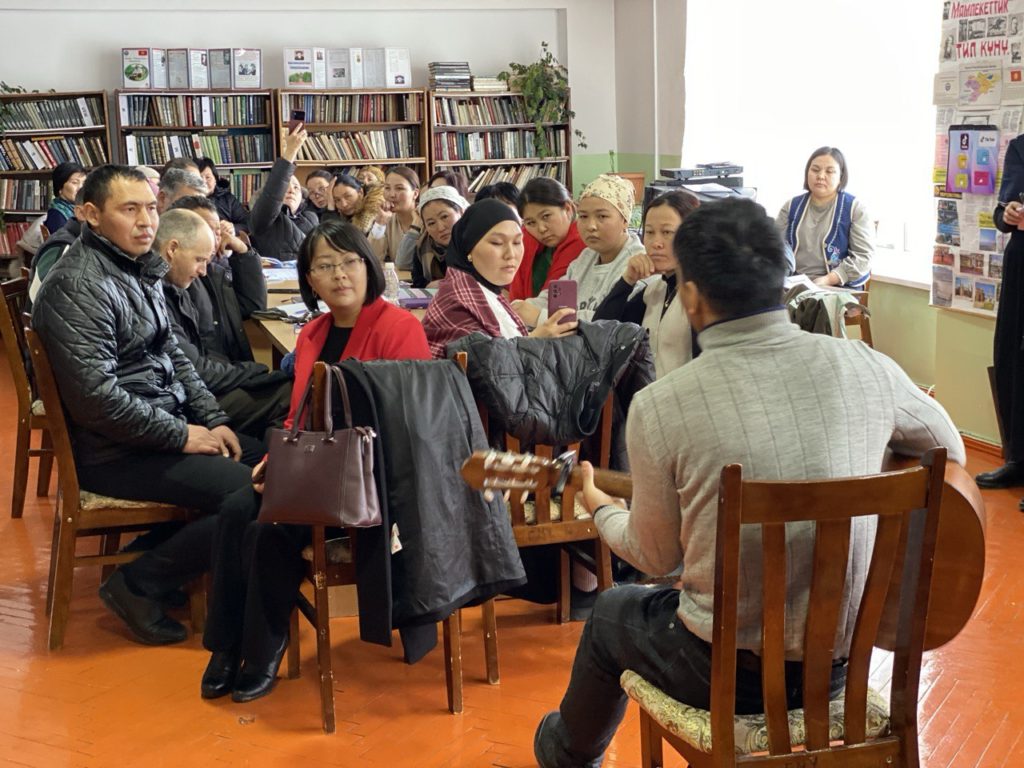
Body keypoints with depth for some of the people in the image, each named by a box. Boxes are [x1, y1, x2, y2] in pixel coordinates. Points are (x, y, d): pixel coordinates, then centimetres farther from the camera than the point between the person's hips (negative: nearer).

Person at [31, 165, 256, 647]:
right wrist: (182, 436, -18)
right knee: (256, 495, -20)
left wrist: (213, 420, 4)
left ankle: (172, 544, 18)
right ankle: (138, 584, -4)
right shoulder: (78, 286, -20)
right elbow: (96, 397, -25)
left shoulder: (138, 271, 11)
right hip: (117, 453, -10)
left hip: (168, 426, 10)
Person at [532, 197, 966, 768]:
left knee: (611, 613, 30)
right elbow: (950, 452, 9)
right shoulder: (867, 367, -11)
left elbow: (657, 556, -5)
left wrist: (601, 509, 16)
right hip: (844, 659, 4)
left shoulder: (660, 406, -20)